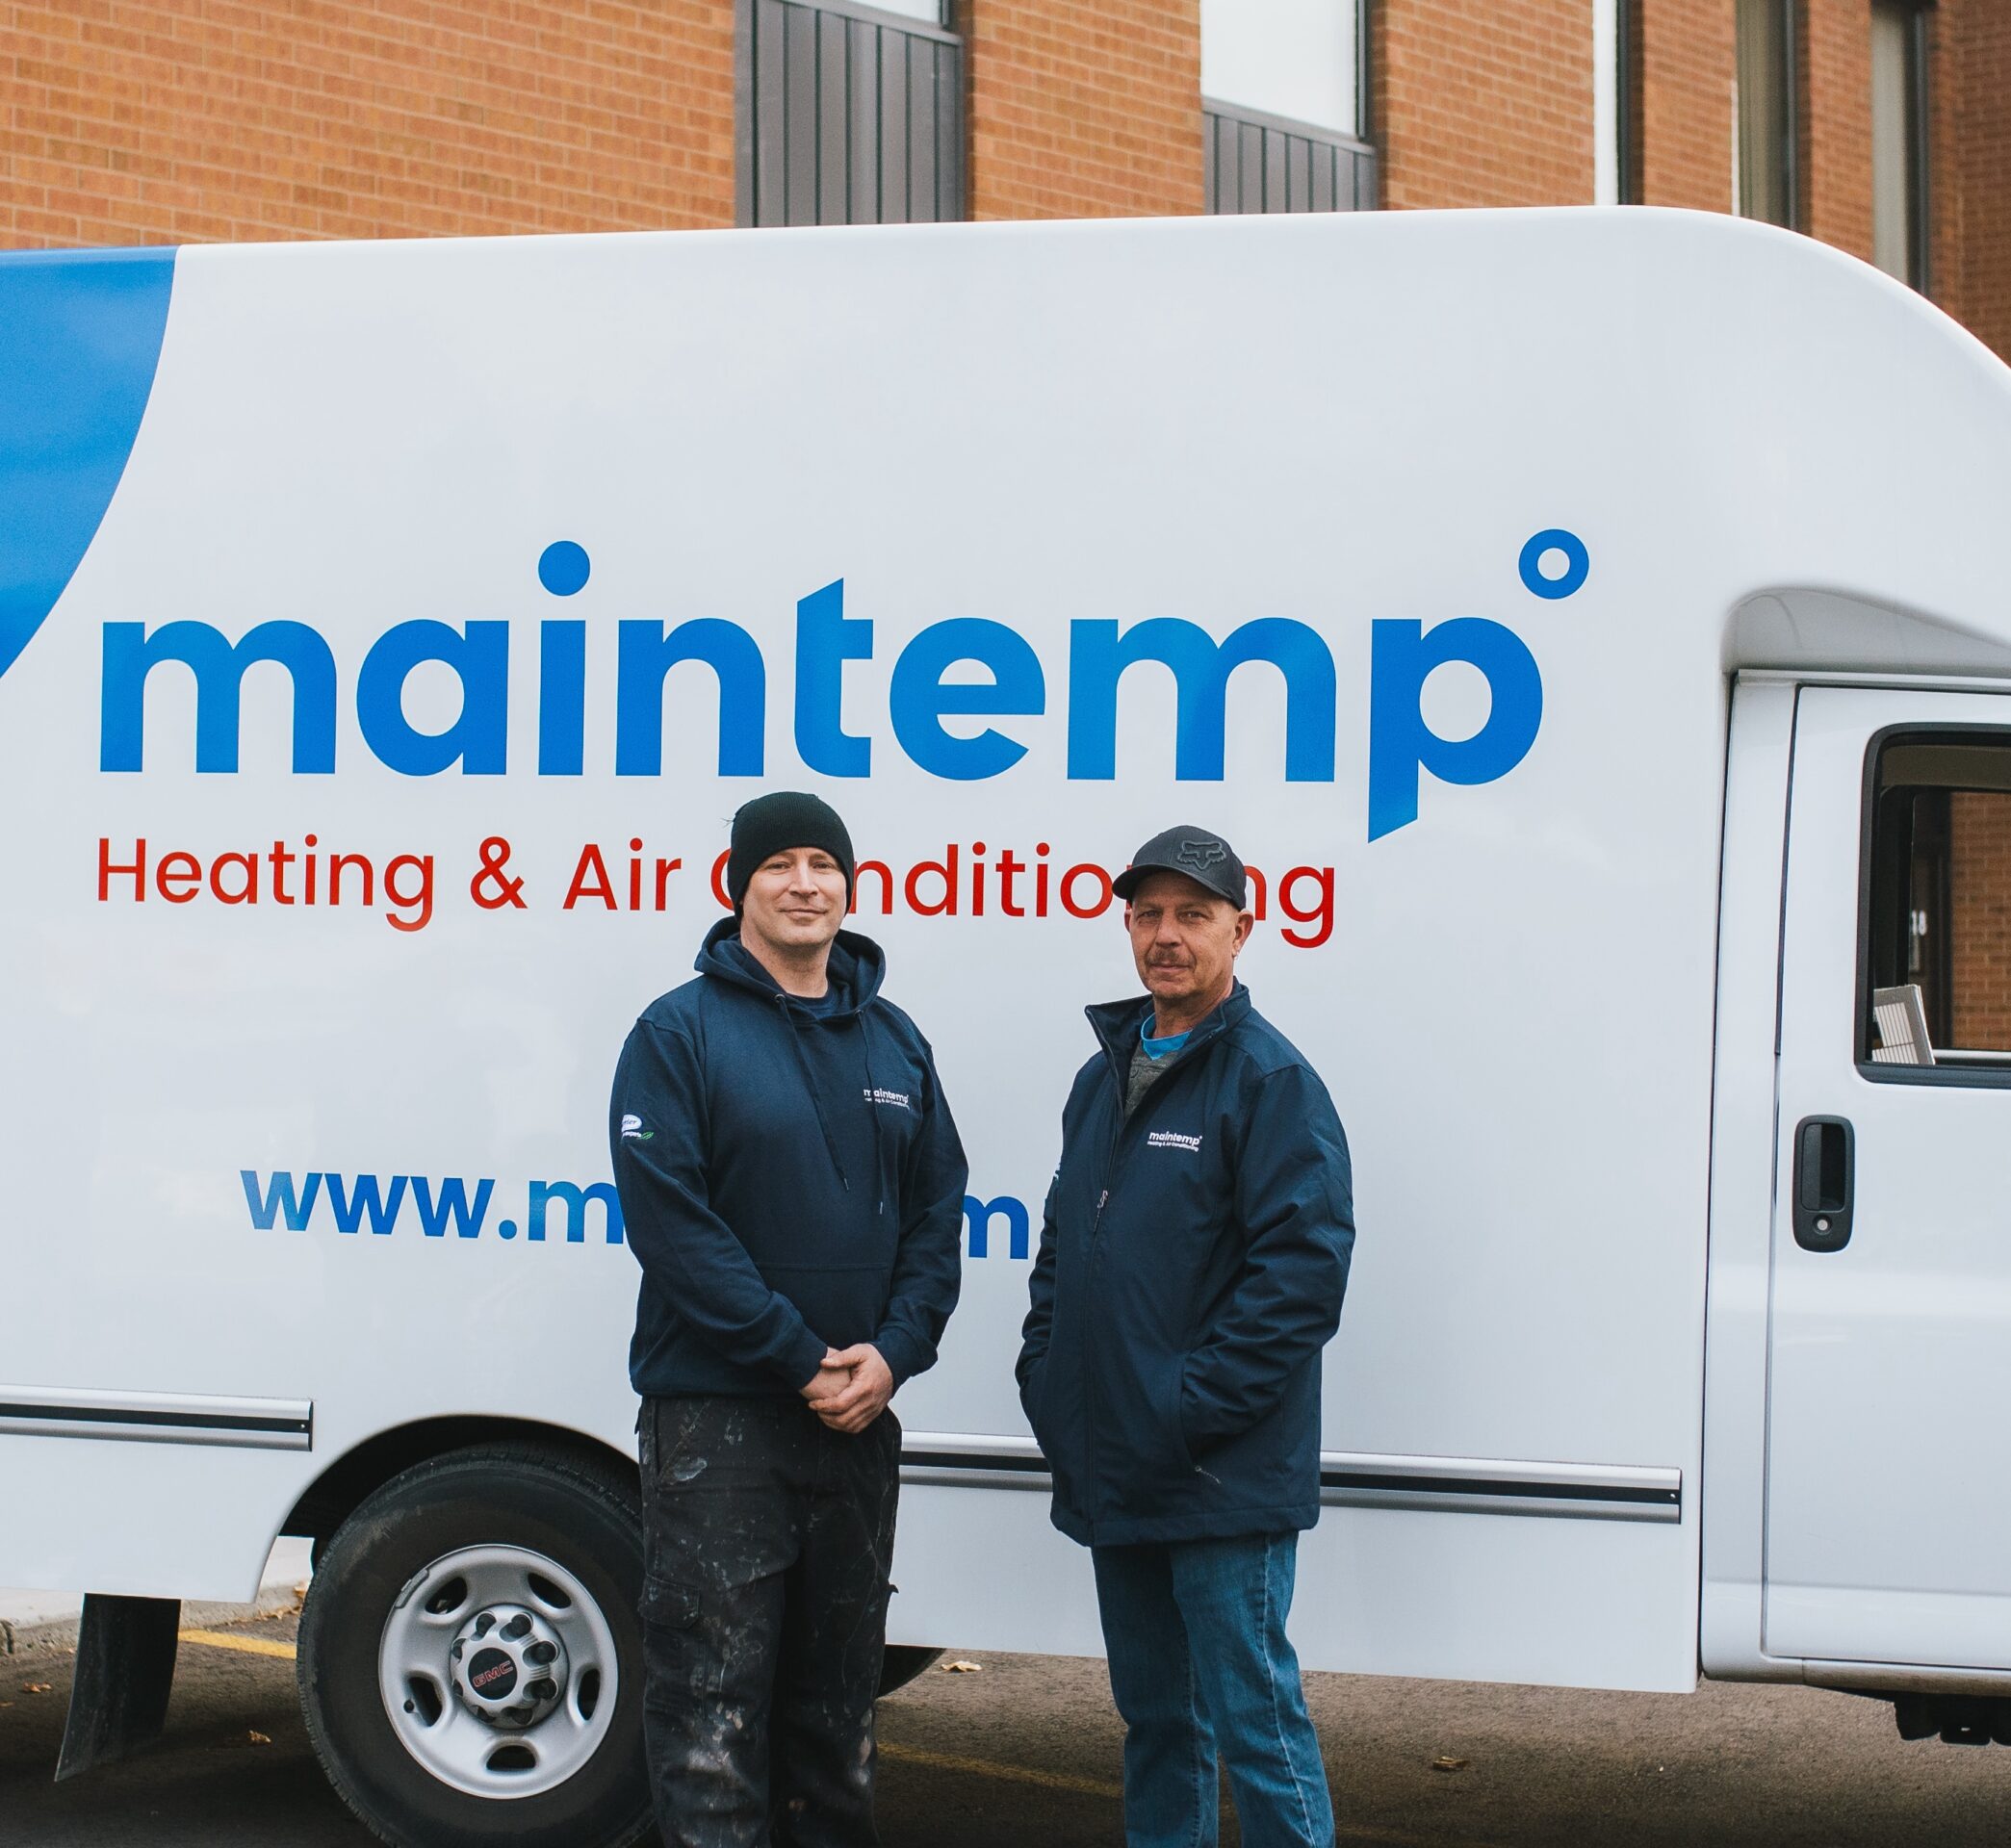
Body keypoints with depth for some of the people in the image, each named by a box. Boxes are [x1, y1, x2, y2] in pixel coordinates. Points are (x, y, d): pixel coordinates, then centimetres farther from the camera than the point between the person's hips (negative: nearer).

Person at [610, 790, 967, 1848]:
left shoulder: (894, 1041, 12)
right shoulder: (681, 1031, -4)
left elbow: (936, 1214, 9)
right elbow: (670, 1218, -12)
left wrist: (892, 1352, -8)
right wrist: (802, 1359, -15)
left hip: (859, 1417, 5)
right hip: (716, 1416, -5)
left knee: (837, 1691, 14)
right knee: (714, 1698, -5)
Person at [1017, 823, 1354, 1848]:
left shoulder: (1270, 1079, -9)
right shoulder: (1105, 1075, 16)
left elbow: (1303, 1267, -18)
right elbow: (1062, 1244, 23)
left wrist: (1190, 1408, -19)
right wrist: (1044, 1377, 8)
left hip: (1223, 1484, -8)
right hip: (1110, 1473, 8)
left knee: (1252, 1719, -5)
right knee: (1153, 1714, 16)